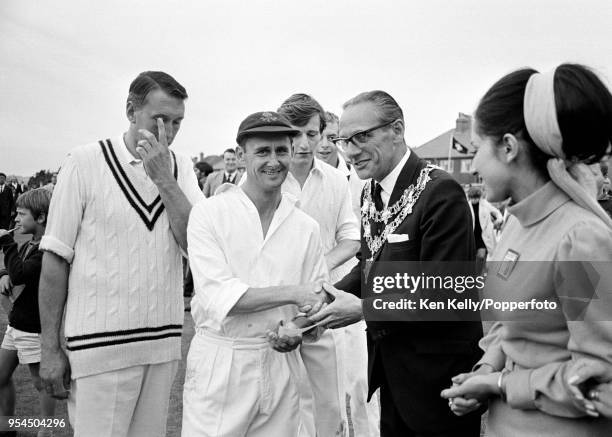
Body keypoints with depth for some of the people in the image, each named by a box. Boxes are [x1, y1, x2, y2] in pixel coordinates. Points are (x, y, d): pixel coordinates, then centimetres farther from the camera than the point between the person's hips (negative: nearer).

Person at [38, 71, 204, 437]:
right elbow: (56, 258, -4)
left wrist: (164, 179, -15)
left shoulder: (181, 167, 6)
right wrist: (51, 348, -4)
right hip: (100, 345, -4)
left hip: (164, 342, 4)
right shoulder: (86, 162, -6)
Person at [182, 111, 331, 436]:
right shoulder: (209, 213, -7)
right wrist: (291, 292, -21)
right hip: (218, 367, -3)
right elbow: (217, 295, -16)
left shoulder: (306, 227, 5)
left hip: (280, 364, 3)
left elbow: (317, 300, 8)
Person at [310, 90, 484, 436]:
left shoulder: (441, 192, -21)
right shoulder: (373, 192, 5)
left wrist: (363, 309, -22)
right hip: (391, 371, 8)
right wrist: (327, 298, -5)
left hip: (438, 380, -8)